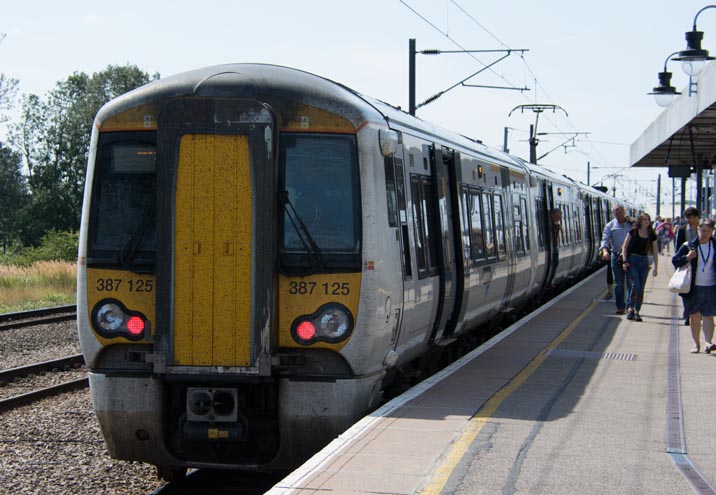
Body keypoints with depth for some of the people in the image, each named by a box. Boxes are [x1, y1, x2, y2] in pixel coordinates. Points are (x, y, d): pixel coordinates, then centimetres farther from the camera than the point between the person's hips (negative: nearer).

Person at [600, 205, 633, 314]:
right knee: (619, 283, 4)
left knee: (631, 283, -1)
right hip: (617, 256, 0)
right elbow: (605, 240, -3)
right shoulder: (610, 226, 7)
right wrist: (605, 251, -22)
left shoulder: (632, 224, 9)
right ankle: (620, 306, 10)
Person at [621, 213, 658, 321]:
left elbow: (655, 252, 10)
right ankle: (630, 308, -13)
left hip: (644, 262, 3)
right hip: (632, 260, -3)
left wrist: (656, 267, 6)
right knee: (635, 284, -17)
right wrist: (625, 261, -8)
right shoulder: (633, 232, -1)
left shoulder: (651, 235, 6)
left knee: (641, 288, 3)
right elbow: (625, 247, 2)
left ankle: (637, 311, 8)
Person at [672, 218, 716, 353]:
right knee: (694, 316, 8)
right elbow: (675, 260, 0)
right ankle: (696, 344, 17)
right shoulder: (689, 246, 0)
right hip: (693, 287, 1)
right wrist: (687, 257, -17)